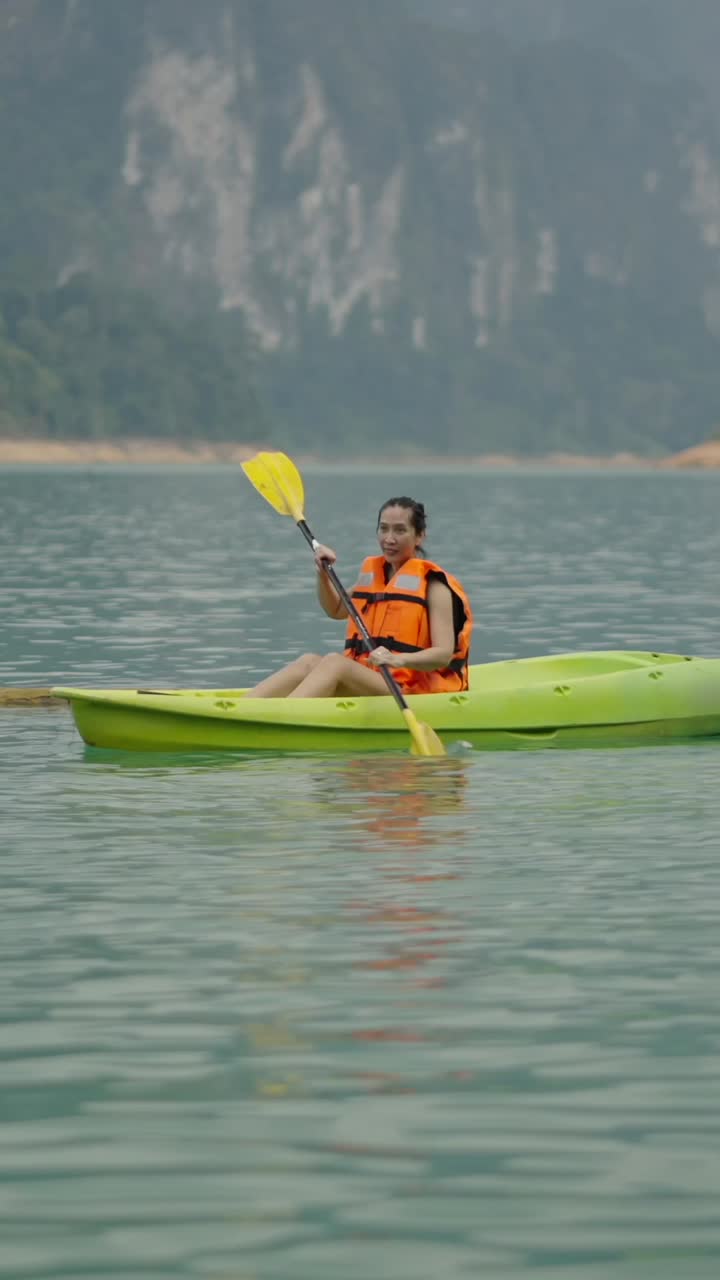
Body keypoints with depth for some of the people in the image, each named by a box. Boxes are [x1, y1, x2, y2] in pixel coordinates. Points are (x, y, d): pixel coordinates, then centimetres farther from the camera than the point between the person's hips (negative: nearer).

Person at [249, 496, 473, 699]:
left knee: (335, 663, -30)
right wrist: (323, 573, 15)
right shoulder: (373, 573, 18)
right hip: (365, 683, 7)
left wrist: (399, 660, -33)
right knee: (309, 662, -20)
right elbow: (336, 610, 35)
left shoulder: (433, 585, -3)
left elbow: (444, 654, -14)